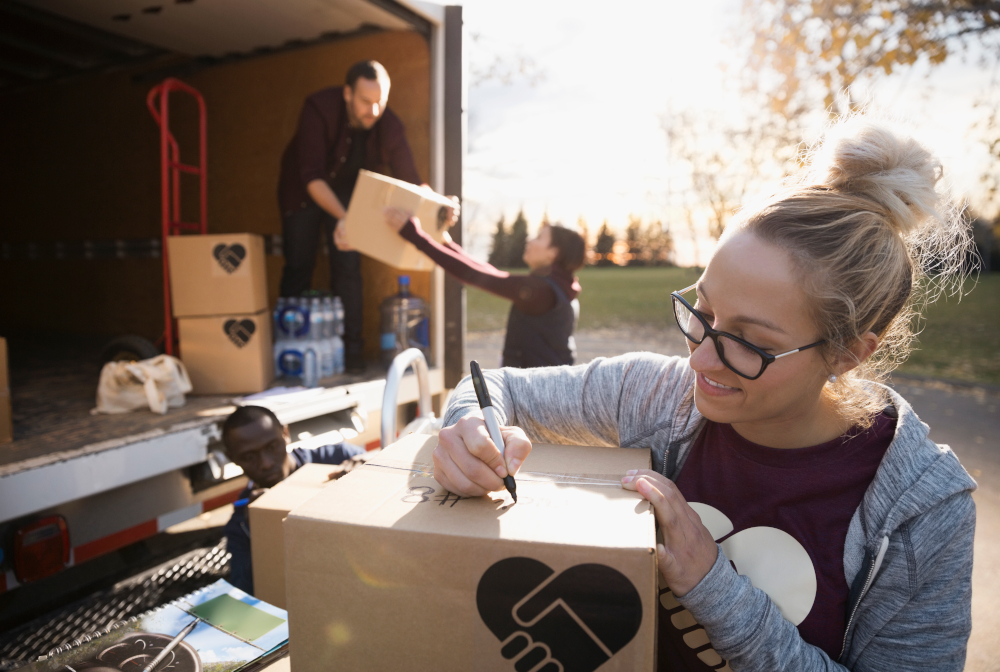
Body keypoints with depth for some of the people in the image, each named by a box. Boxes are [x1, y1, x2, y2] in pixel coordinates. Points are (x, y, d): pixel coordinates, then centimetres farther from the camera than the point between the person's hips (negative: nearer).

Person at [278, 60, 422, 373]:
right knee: (298, 267, -1)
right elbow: (312, 177, -38)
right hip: (304, 191, -2)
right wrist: (342, 218, -52)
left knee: (348, 267, -8)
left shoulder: (390, 127, -23)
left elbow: (411, 182, -21)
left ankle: (351, 348, 0)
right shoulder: (319, 109, -32)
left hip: (347, 189, 2)